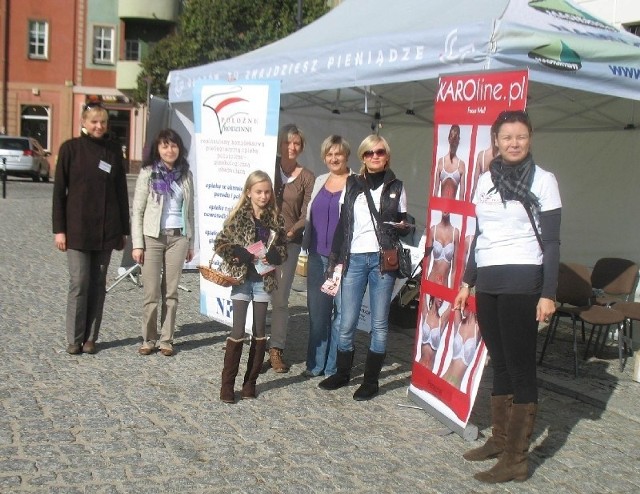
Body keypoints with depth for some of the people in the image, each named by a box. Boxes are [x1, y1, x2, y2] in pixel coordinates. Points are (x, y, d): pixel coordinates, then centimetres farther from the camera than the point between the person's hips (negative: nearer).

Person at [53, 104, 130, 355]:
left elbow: (121, 191, 10)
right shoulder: (70, 148, 0)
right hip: (77, 228, -2)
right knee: (79, 282, -3)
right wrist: (59, 229, -5)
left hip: (106, 230, 2)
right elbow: (59, 191, 0)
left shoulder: (113, 149, 7)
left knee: (98, 283, 6)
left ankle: (91, 338, 15)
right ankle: (74, 339, 9)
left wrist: (124, 230, 8)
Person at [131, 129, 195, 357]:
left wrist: (190, 243, 10)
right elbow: (138, 210, -2)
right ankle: (148, 339, 11)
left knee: (171, 292, 5)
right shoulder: (148, 173, 0)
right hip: (153, 237, -2)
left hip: (178, 237, 2)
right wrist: (137, 244, -7)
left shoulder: (186, 175, 8)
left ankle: (166, 339, 12)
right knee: (151, 292, -1)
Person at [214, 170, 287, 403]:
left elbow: (283, 249, 10)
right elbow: (220, 244, -3)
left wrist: (274, 255, -11)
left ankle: (251, 381, 20)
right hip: (242, 278, -3)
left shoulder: (275, 219, 3)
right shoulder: (238, 216, -4)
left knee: (260, 332, 8)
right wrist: (239, 253, -18)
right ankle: (227, 383, 7)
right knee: (238, 331, -2)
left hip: (264, 279, 3)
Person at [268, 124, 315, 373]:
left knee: (280, 298, 1)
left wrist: (290, 232, -11)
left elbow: (306, 216, 4)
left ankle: (276, 349, 11)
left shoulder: (307, 177, 5)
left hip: (289, 242, 0)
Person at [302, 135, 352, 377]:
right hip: (318, 256, 6)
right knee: (317, 311, 10)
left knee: (341, 312, -2)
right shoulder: (320, 181, 15)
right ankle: (316, 363, 21)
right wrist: (307, 246, 15)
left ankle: (334, 367, 9)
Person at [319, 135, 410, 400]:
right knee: (347, 323, 1)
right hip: (354, 258, 1)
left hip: (383, 259, -1)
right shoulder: (351, 185, 11)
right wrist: (335, 261, 4)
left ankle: (371, 380, 12)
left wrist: (403, 226, -10)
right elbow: (341, 224, 10)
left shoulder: (396, 188, 9)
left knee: (379, 323, 2)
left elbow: (402, 223, 15)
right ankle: (342, 373, 19)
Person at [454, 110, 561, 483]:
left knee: (521, 368, -2)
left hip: (521, 283, -6)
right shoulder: (486, 180, 12)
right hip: (488, 282, 6)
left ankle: (517, 460, 3)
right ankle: (500, 441, 24)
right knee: (499, 364, 13)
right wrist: (467, 283, 16)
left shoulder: (543, 180, -4)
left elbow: (552, 242, -6)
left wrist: (548, 294, -12)